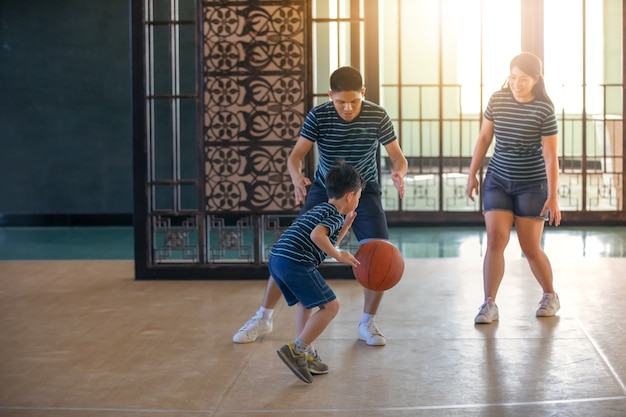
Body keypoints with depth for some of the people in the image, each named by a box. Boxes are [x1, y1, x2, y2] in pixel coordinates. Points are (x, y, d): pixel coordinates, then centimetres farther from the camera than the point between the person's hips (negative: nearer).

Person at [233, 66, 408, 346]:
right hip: (324, 190, 0)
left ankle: (368, 323, 4)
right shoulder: (318, 116, -18)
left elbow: (398, 158, -12)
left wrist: (398, 173, -37)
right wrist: (296, 176, -41)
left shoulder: (378, 117, -17)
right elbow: (296, 156, -18)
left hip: (363, 191, 0)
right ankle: (263, 318, 10)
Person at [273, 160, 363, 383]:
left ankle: (307, 355, 24)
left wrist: (345, 226, 33)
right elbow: (316, 235, -22)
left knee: (306, 304, 26)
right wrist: (339, 256, -14)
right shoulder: (336, 215, -2)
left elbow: (326, 244, 33)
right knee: (330, 306, -3)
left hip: (276, 259, 10)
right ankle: (296, 350, -9)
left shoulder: (321, 210, 27)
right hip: (295, 262, -10)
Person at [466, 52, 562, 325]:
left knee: (530, 248, 2)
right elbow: (484, 138, 7)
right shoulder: (497, 100, -2)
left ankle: (550, 296, 26)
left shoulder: (544, 109, -13)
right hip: (497, 181, 3)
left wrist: (553, 196, -15)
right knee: (495, 240, -7)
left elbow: (550, 156, -13)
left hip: (532, 185, -3)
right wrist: (472, 174, 7)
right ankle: (489, 305, -3)